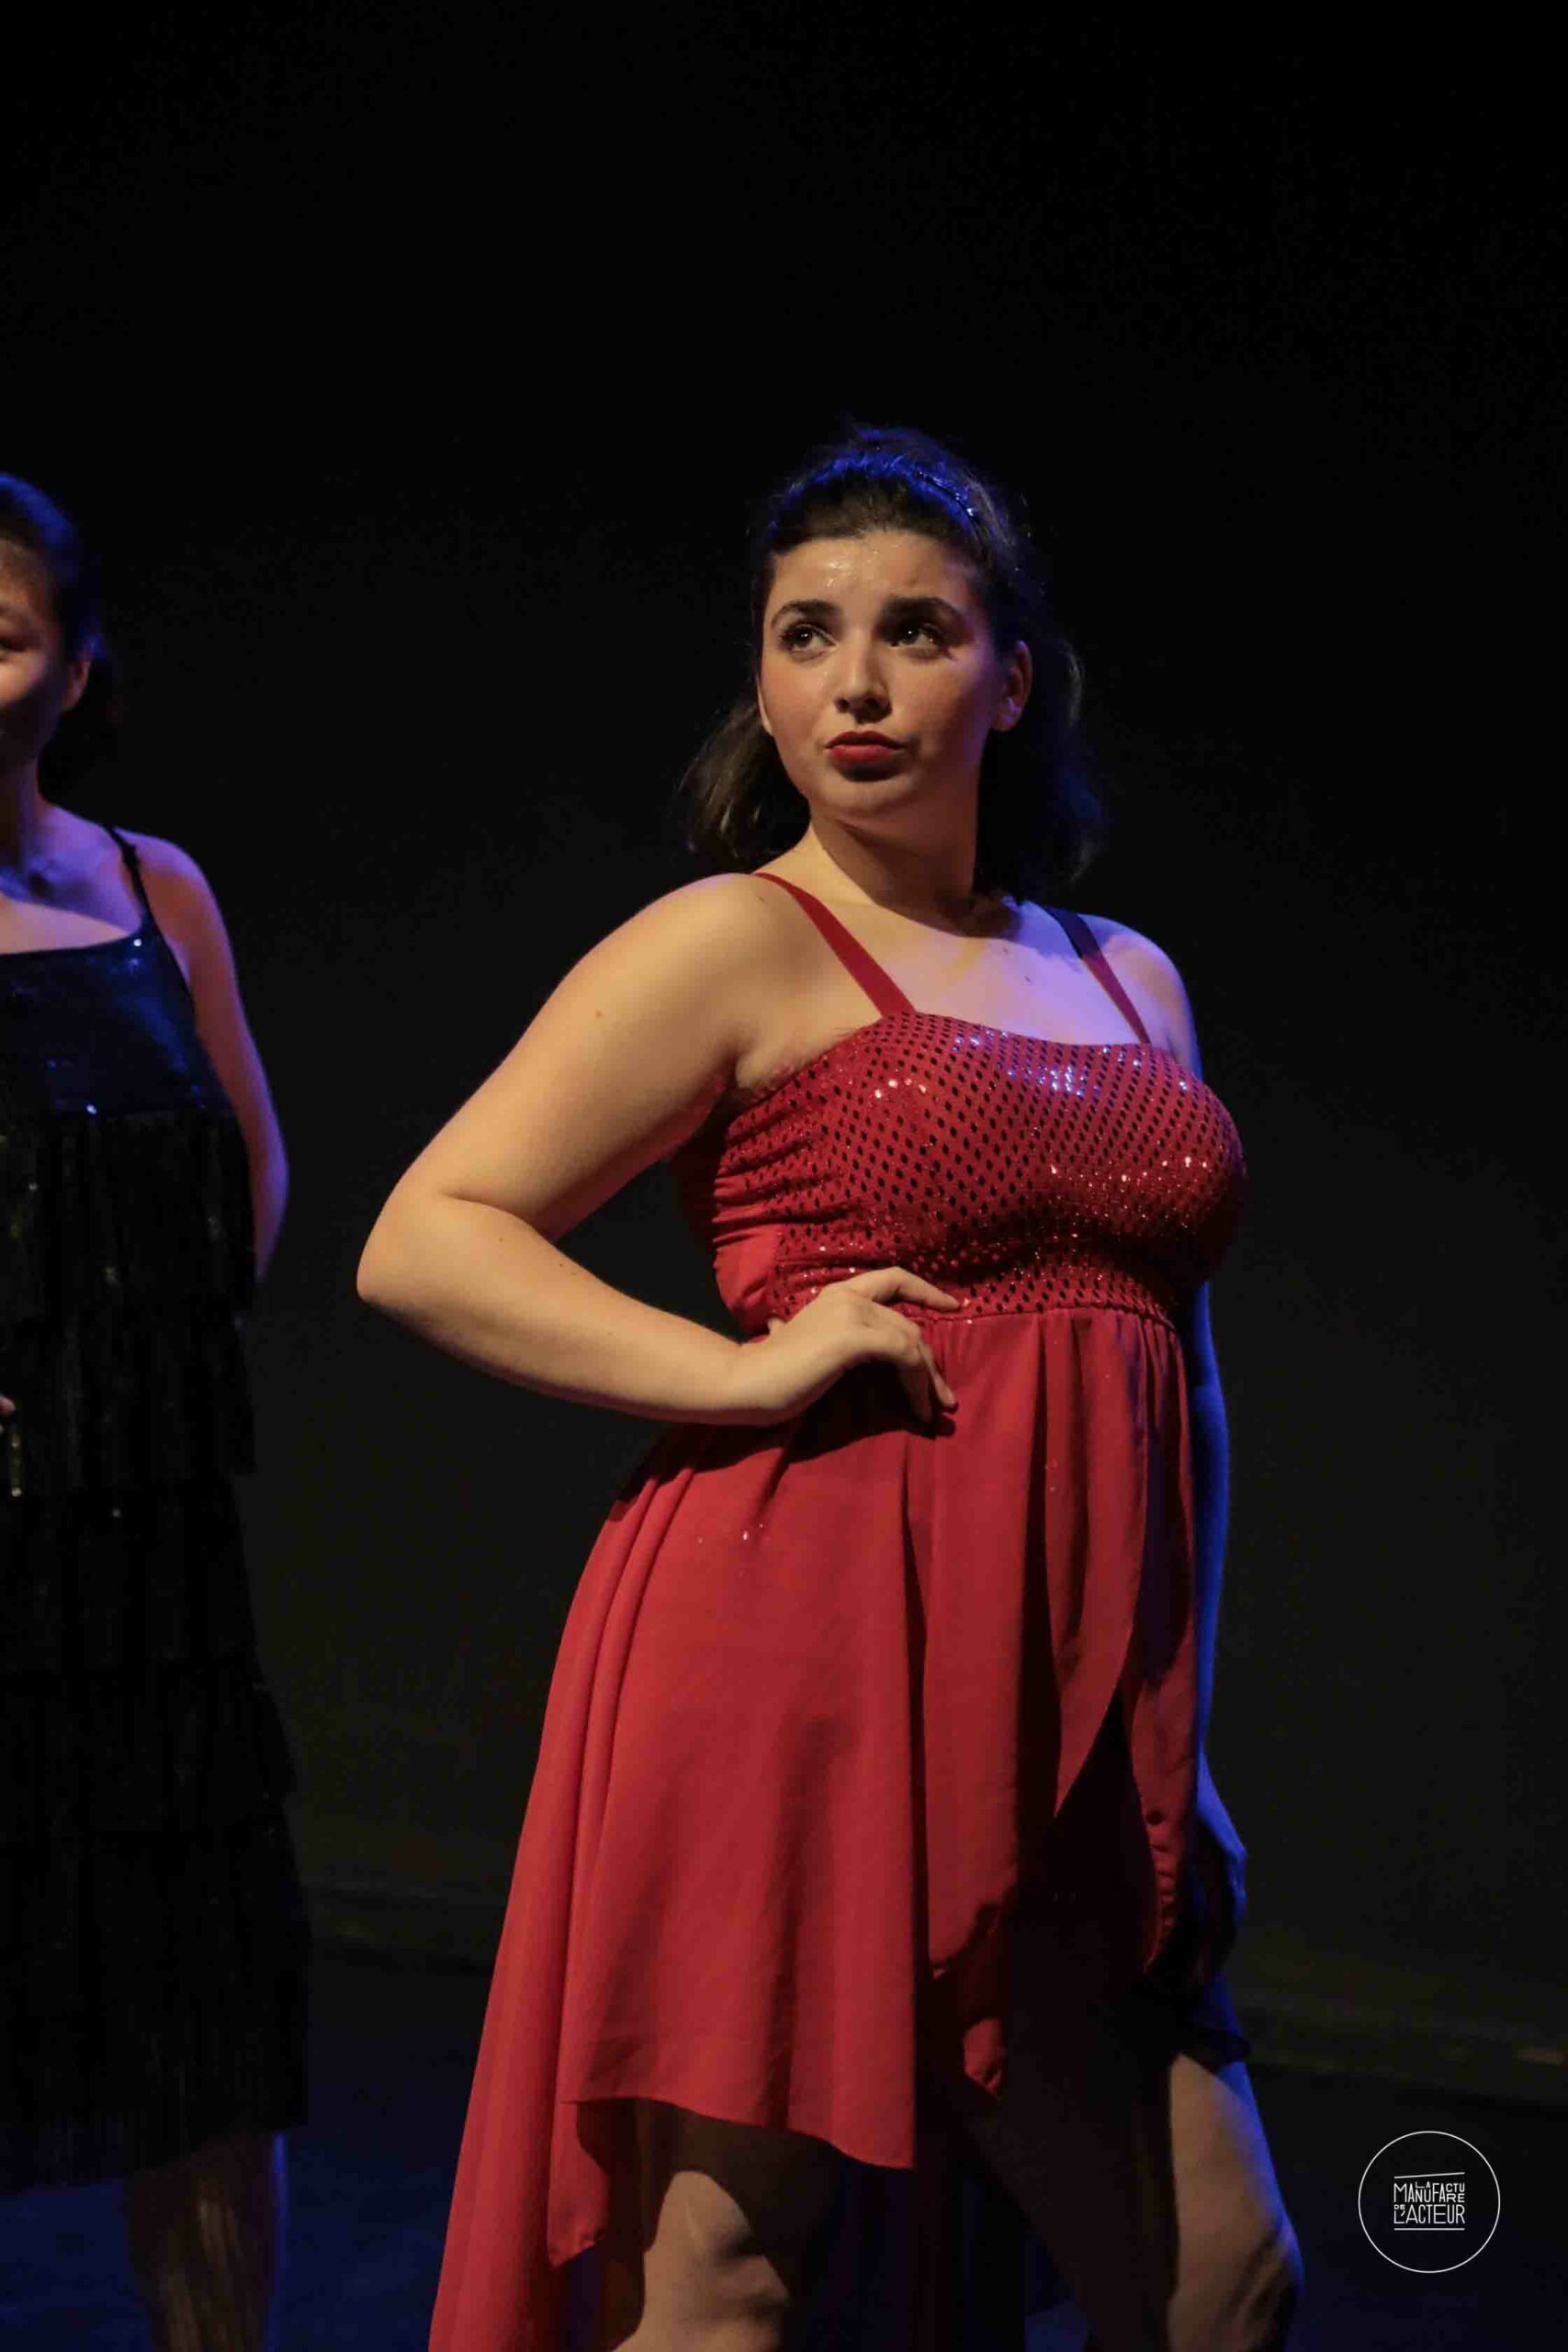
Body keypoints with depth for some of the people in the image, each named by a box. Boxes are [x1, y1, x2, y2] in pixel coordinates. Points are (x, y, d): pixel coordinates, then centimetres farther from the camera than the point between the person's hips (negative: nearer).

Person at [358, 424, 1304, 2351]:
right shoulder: (734, 945, 0)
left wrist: (1183, 1734, 18)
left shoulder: (1133, 981, 17)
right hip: (796, 1666, -5)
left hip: (1060, 1725, 6)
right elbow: (421, 1245, -4)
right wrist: (748, 1370, -13)